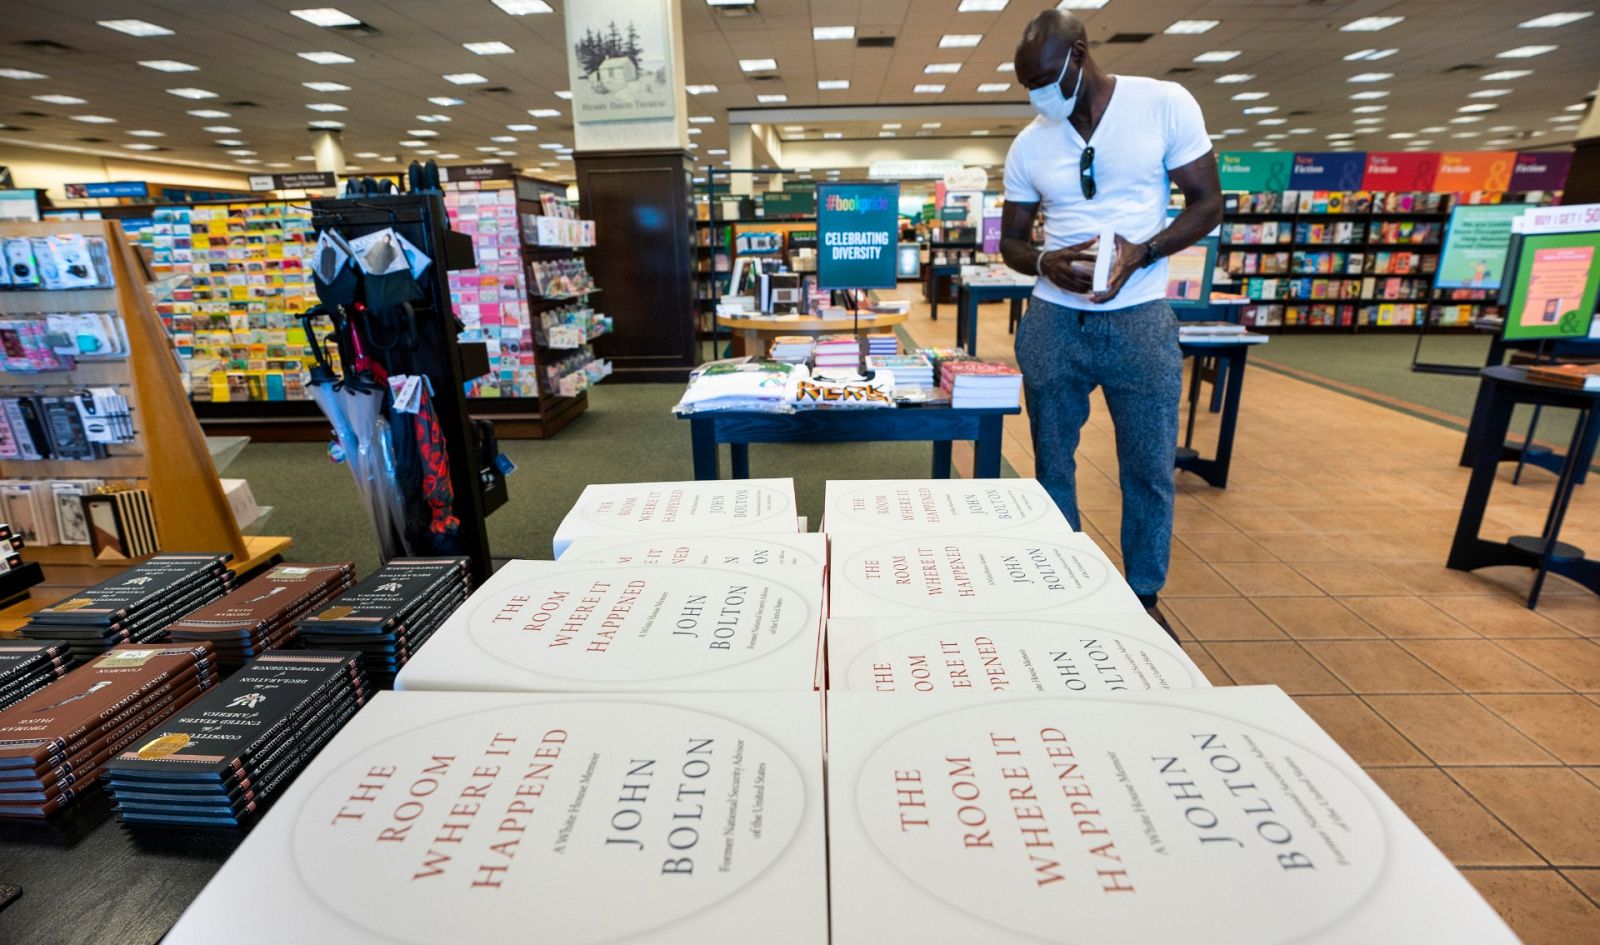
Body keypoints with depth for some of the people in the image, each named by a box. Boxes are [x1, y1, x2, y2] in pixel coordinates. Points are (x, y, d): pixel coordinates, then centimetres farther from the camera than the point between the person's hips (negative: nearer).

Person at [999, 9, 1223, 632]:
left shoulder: (1165, 104, -2)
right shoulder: (1029, 144, 6)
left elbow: (1207, 203, 0)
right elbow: (1011, 239, 10)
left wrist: (1141, 252, -18)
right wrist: (1044, 264, -13)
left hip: (1139, 319, -2)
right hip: (1053, 321, 2)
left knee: (1150, 468, 4)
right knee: (1052, 462, 8)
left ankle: (1144, 598, 23)